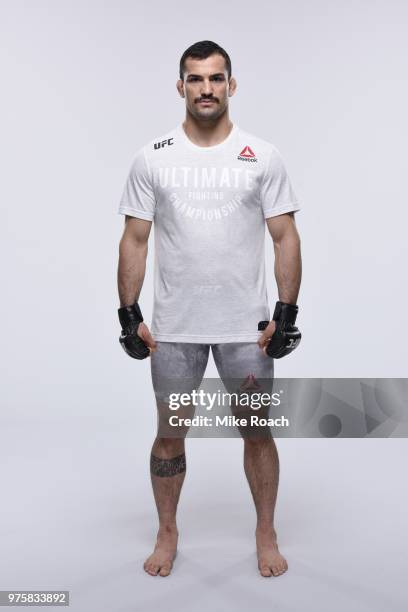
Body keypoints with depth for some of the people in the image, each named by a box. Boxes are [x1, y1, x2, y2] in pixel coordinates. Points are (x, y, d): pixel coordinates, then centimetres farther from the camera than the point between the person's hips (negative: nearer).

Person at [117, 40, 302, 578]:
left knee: (258, 431, 9)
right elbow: (135, 240, 1)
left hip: (248, 325, 0)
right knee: (170, 432, 11)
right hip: (173, 326, 1)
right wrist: (129, 315, -3)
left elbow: (285, 237, -2)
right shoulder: (152, 158, 0)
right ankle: (168, 533, 33)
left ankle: (266, 535, 31)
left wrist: (286, 312, -8)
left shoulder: (263, 156, -1)